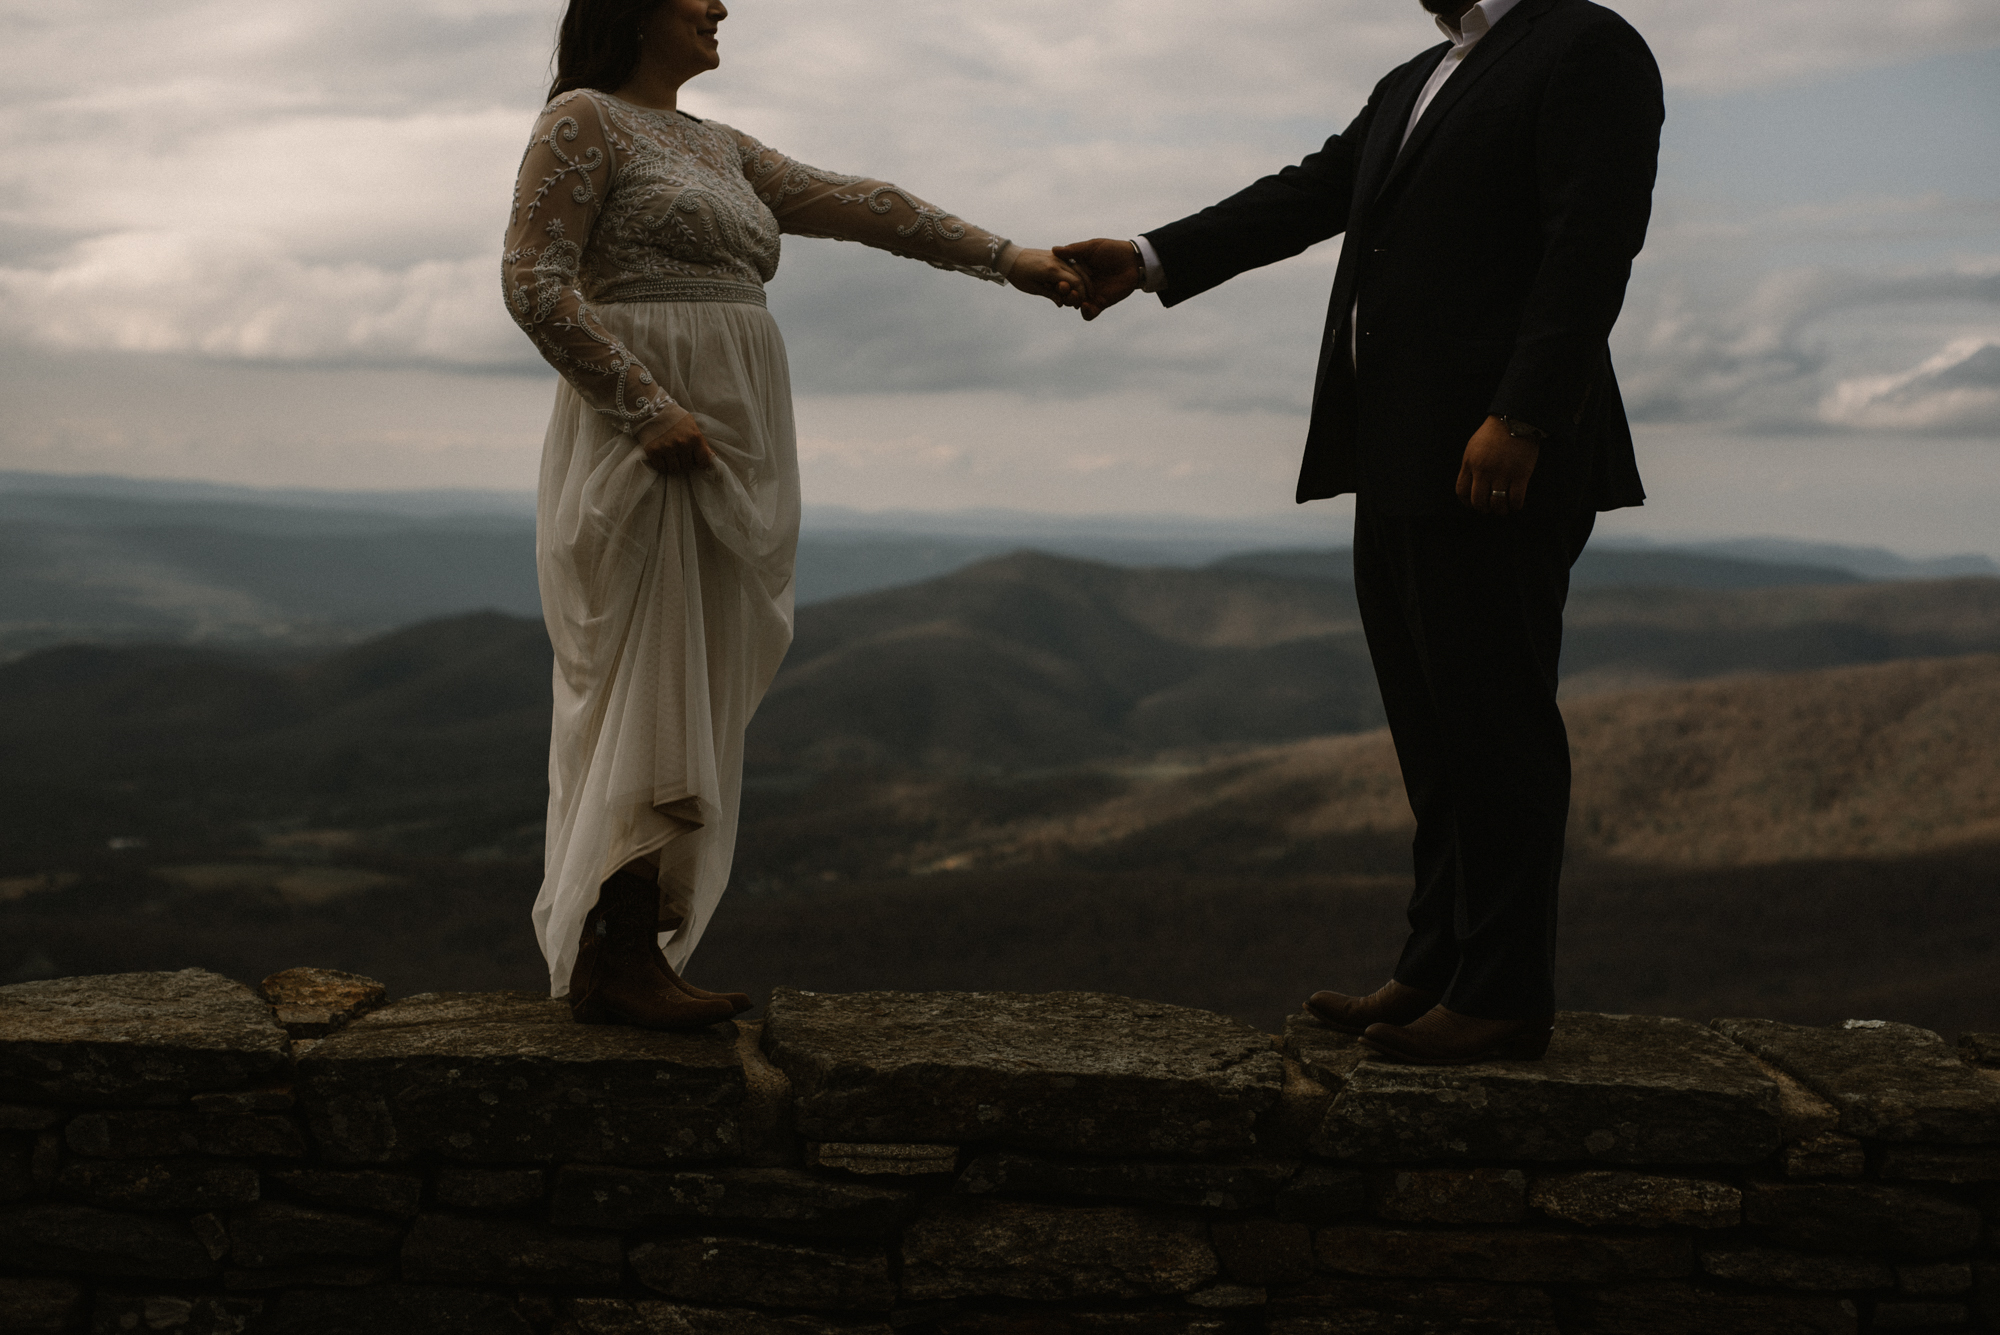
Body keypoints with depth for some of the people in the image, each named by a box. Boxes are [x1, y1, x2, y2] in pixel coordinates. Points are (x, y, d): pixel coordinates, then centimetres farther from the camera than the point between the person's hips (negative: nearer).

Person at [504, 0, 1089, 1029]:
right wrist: (649, 405, -18)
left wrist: (1006, 260, 17)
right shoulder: (583, 120, -1)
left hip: (730, 452, 8)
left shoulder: (721, 150, 22)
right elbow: (534, 284, -11)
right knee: (649, 694, -11)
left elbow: (858, 207, 21)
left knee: (691, 704, 5)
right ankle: (616, 959, -7)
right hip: (645, 441, -8)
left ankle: (625, 958, 9)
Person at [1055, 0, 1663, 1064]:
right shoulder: (1407, 87, 23)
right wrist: (1150, 258, 4)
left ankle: (1506, 997, 1)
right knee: (1434, 735, 11)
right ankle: (1437, 969, 18)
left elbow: (1590, 248, -14)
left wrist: (1520, 422, -22)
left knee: (1493, 728, -5)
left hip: (1498, 462, -8)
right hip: (1400, 467, 9)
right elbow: (1308, 196, 15)